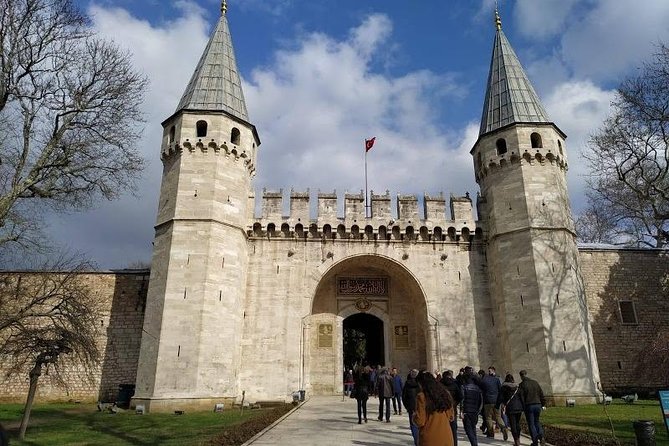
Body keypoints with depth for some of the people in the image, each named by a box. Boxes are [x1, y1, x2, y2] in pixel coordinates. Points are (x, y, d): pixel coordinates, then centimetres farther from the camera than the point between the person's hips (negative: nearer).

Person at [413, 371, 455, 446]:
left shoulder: (422, 396, -12)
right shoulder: (445, 393, 3)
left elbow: (420, 421, -12)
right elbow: (451, 417, 11)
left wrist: (414, 416, 8)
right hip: (446, 438, 5)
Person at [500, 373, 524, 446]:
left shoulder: (504, 386, -1)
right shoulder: (517, 386, 9)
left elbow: (503, 397, -5)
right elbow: (521, 397, 11)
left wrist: (503, 406, -1)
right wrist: (522, 407, 17)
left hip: (510, 407, -4)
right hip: (519, 406, 4)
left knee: (513, 424, -1)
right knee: (517, 423, 17)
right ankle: (518, 438, 24)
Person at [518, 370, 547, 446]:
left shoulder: (521, 385, -6)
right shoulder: (535, 382, 8)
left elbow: (521, 397, -10)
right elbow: (541, 394, 10)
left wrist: (523, 407, -4)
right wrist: (543, 404, 16)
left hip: (529, 406, -4)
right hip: (537, 405, 4)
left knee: (531, 424, 5)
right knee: (536, 422, 20)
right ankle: (541, 435, -3)